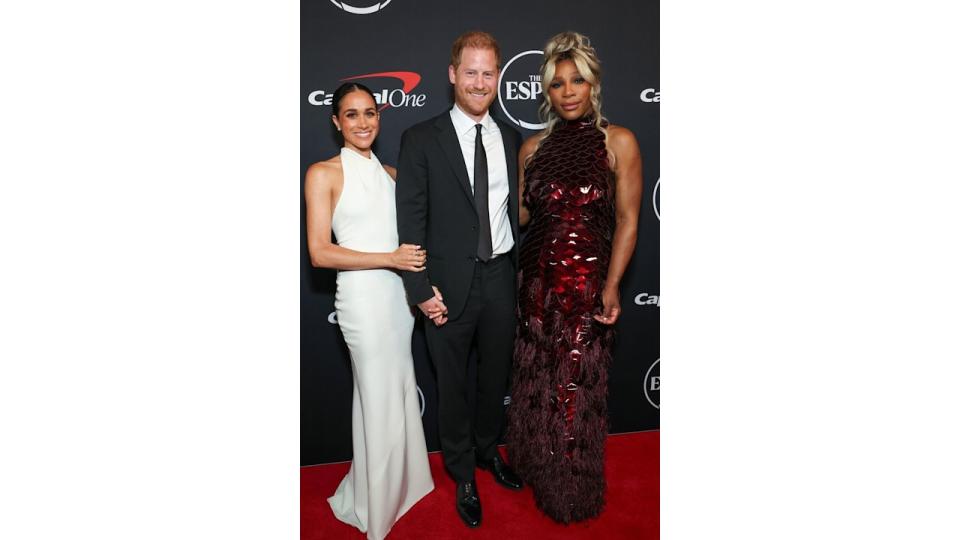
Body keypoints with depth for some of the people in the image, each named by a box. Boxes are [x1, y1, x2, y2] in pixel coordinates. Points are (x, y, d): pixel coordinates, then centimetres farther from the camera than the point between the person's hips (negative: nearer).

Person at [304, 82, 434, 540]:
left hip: (399, 292, 6)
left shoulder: (390, 173, 11)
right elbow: (320, 253, -14)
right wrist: (391, 259, -17)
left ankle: (400, 482, 39)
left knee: (398, 394, 17)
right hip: (363, 296, -6)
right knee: (381, 403, 6)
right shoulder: (323, 174, -7)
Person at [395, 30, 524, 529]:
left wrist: (523, 273, 6)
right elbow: (411, 221, -9)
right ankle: (463, 474, 34)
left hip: (502, 278, 4)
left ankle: (488, 450, 45)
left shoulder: (510, 139, 6)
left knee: (495, 375, 20)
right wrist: (422, 290, -14)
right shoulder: (421, 139, -7)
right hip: (450, 284, -3)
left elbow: (518, 209, 10)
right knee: (453, 384, 12)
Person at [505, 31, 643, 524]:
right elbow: (520, 214, 11)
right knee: (535, 383, 14)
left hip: (587, 284, -4)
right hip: (537, 280, 4)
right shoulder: (533, 147, 7)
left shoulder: (618, 142, -5)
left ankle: (573, 491, 30)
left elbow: (627, 220, -8)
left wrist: (611, 286, -16)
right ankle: (538, 470, 39)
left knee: (576, 389, 6)